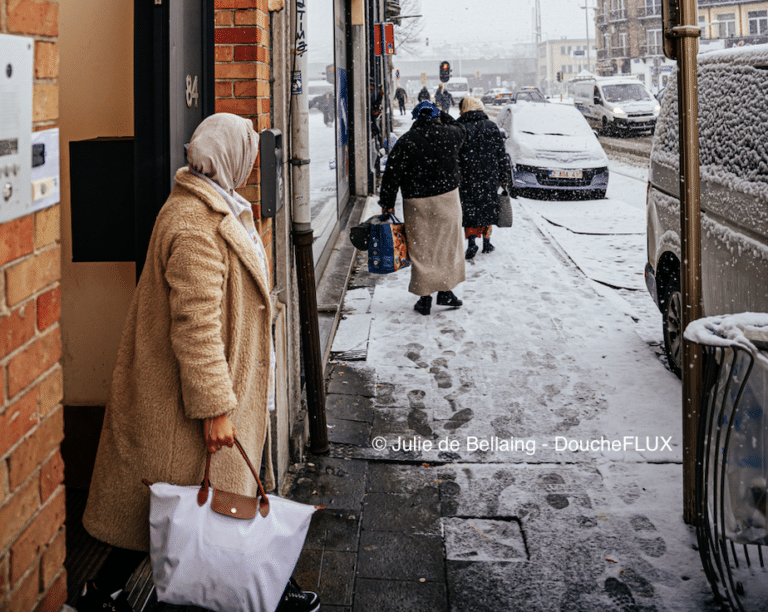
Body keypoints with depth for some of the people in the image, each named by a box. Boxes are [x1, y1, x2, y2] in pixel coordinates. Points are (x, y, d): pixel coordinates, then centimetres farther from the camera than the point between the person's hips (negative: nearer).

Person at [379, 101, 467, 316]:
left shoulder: (405, 141, -7)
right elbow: (459, 129, 26)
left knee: (421, 250, 6)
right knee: (448, 245, 15)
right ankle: (445, 291, 19)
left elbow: (392, 175, -6)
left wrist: (387, 203, 3)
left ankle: (425, 298, 11)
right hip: (447, 200, 2)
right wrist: (440, 115, 33)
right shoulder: (449, 135, -1)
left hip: (417, 204, -2)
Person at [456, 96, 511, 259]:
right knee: (488, 207, 15)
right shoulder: (491, 127, 1)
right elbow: (501, 154, 3)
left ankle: (471, 241, -10)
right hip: (490, 177, 2)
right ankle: (486, 242, 20)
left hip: (468, 178, -2)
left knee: (470, 209, 6)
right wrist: (504, 176, 9)